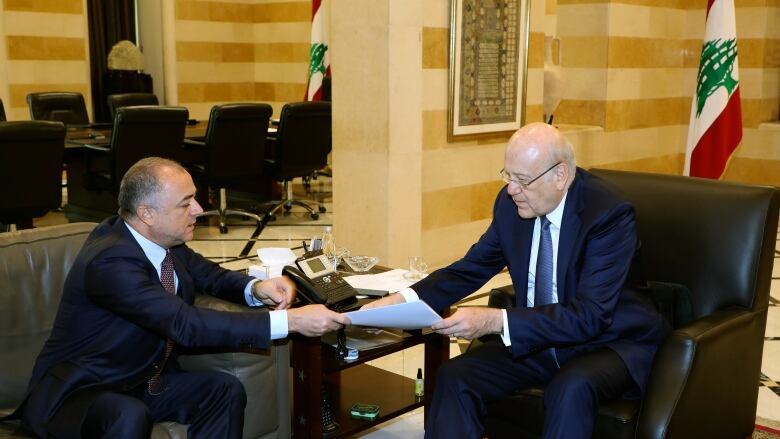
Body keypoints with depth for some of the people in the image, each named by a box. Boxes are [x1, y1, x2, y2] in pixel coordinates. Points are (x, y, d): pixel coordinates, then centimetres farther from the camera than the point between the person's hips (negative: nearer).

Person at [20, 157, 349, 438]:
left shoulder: (161, 238, -5)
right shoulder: (109, 262, -28)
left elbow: (211, 276, 12)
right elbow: (187, 325, -35)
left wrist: (255, 288, -12)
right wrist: (290, 321, -38)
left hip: (141, 384, 8)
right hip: (73, 394, -8)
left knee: (225, 390, -12)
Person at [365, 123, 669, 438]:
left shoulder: (609, 213, -24)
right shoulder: (511, 202, -6)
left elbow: (589, 316, -30)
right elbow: (472, 268, 3)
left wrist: (494, 321, -39)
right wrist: (404, 300, -15)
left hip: (608, 340, -5)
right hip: (538, 337, 5)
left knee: (572, 387, -36)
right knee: (454, 377, -16)